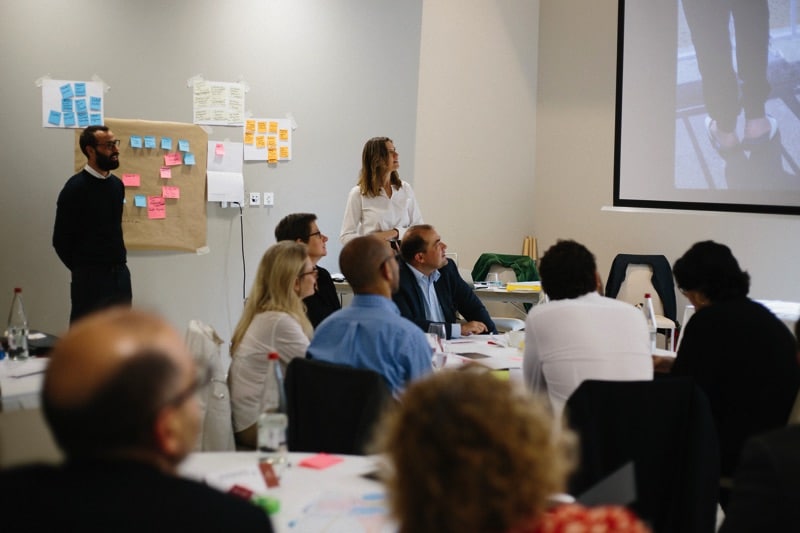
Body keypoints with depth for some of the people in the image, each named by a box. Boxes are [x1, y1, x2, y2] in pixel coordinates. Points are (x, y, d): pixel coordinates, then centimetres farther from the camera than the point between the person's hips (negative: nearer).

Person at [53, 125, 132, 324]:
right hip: (91, 278, -7)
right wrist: (82, 269, 3)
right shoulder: (76, 187, -11)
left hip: (121, 274, 7)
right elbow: (61, 240, -8)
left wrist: (118, 266, 13)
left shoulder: (117, 184, 10)